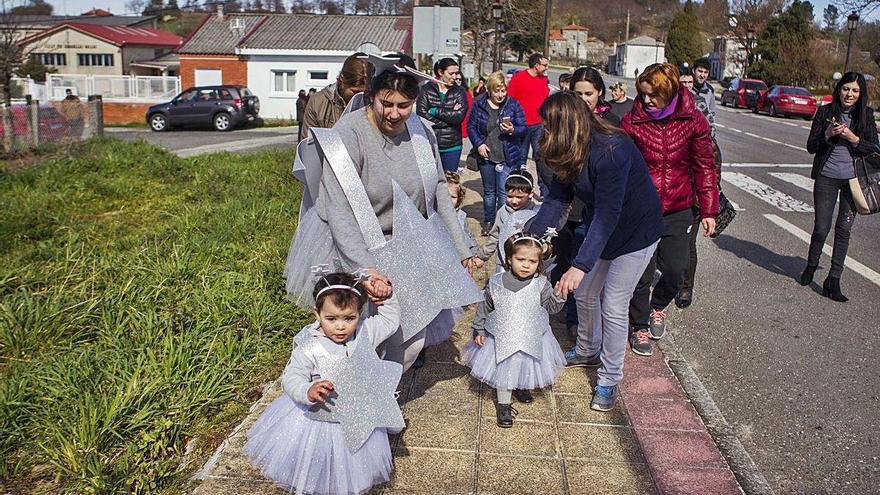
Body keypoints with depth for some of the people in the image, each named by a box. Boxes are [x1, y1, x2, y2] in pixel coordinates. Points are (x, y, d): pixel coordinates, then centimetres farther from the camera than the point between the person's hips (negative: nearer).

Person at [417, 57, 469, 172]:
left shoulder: (459, 91, 5)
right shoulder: (426, 89, 2)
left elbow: (460, 116, -10)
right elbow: (421, 113, -12)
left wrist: (435, 111, -11)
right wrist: (450, 115, -12)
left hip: (452, 147, 1)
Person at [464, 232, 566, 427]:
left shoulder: (541, 284, -10)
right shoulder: (496, 283, -11)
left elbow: (551, 307, -6)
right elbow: (485, 307, 0)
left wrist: (559, 295, -24)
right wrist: (478, 329, 3)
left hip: (531, 338, 2)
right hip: (502, 338, -1)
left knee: (527, 367, 20)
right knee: (503, 371, 9)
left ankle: (520, 387, 52)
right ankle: (503, 404, 27)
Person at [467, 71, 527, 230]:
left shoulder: (513, 104, -4)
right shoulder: (479, 104, -1)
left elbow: (524, 128, -1)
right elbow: (471, 126, 4)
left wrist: (513, 130, -23)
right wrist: (478, 144, -10)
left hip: (507, 159, -2)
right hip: (486, 157, 2)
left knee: (504, 193, -5)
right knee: (489, 192, 17)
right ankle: (488, 222, 32)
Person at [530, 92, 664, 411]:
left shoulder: (612, 151, -34)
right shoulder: (571, 153, -8)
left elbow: (607, 215, -37)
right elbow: (557, 197, -7)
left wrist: (580, 266, -42)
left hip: (635, 232, -8)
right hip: (600, 229, 8)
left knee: (613, 306, -4)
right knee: (584, 293, 15)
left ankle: (610, 380, 13)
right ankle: (588, 352, 40)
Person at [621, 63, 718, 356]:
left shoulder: (693, 121, -2)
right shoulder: (632, 121, -5)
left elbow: (704, 167, 3)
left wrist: (708, 211, 2)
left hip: (677, 211, 1)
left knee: (676, 269, 1)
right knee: (642, 273, 3)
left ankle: (658, 306, 35)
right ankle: (640, 326, 26)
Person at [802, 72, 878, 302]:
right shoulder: (825, 112, 0)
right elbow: (811, 147, 0)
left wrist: (852, 138, -15)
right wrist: (827, 135, -18)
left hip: (853, 179, 1)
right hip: (826, 177, -1)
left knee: (844, 229, 1)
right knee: (821, 228, 2)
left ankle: (833, 280, 6)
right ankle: (811, 266, 29)